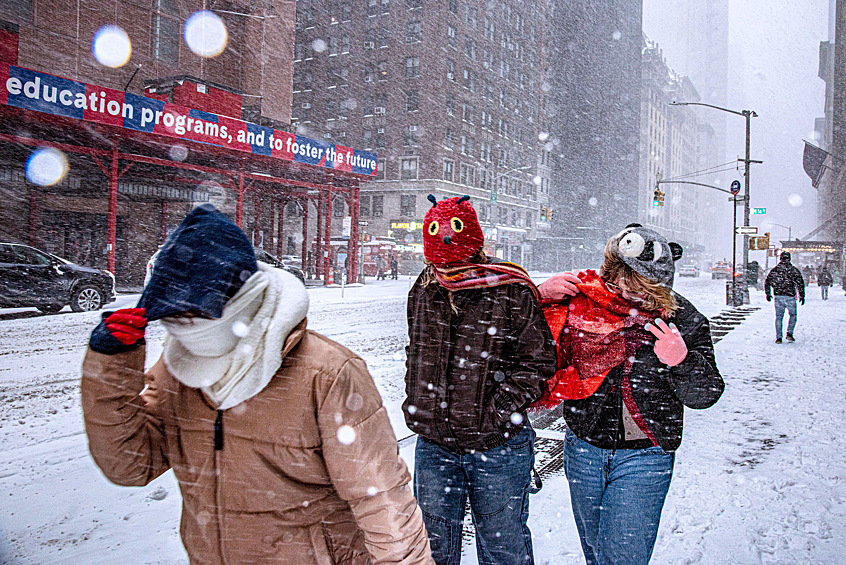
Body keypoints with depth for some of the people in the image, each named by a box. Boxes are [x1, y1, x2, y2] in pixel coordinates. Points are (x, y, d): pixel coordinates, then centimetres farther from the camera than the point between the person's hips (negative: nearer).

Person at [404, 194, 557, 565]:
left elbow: (539, 360, -7)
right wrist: (416, 403, 12)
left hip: (497, 448, -4)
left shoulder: (513, 292, -12)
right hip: (433, 444, 4)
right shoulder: (422, 291, 4)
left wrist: (501, 406, -16)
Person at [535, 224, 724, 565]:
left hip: (643, 457, -3)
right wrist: (542, 296, -15)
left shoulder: (682, 319, -10)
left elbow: (706, 394, -7)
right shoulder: (582, 300, -8)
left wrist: (680, 362, -27)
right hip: (583, 448, 3)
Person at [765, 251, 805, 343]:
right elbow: (800, 283, -5)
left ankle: (778, 338, 4)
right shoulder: (794, 270, -3)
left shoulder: (774, 270, 5)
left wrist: (768, 294, 17)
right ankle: (789, 334, 5)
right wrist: (802, 296, 2)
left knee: (779, 317, 8)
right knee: (793, 315, 16)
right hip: (790, 297, -2)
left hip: (778, 297, 2)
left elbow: (767, 282, 7)